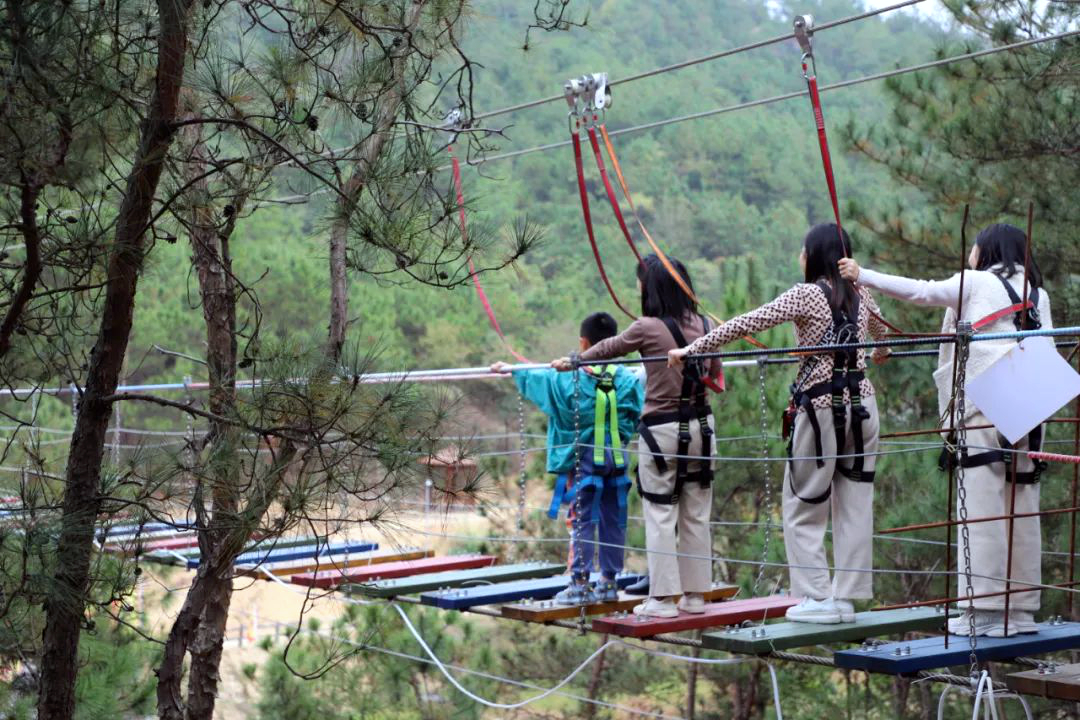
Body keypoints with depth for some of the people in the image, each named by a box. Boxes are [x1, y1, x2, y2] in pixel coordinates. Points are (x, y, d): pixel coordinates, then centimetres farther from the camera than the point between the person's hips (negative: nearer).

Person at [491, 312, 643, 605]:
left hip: (584, 458, -3)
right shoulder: (627, 378, -3)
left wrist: (512, 370, 21)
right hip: (617, 457, 3)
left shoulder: (567, 378, -9)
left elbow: (535, 378, 5)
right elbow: (635, 415, 5)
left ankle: (580, 583, -1)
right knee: (613, 520, 10)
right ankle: (609, 582, 17)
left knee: (582, 520, 0)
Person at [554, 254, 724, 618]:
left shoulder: (648, 328, -11)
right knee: (696, 515, 11)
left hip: (662, 430, -5)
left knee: (661, 516, 1)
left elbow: (609, 347, 5)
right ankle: (696, 595, 17)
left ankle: (663, 598, 3)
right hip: (700, 426, 5)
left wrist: (572, 361, 22)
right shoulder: (703, 325, 2)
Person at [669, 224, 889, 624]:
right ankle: (846, 598, 10)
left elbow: (748, 324, -12)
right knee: (854, 506, 7)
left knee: (803, 509, 5)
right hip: (862, 406, 6)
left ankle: (818, 598, 1)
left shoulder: (806, 295, -8)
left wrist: (691, 350, -7)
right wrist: (880, 350, 56)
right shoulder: (859, 295, 10)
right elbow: (880, 330, 32)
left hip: (821, 409, -6)